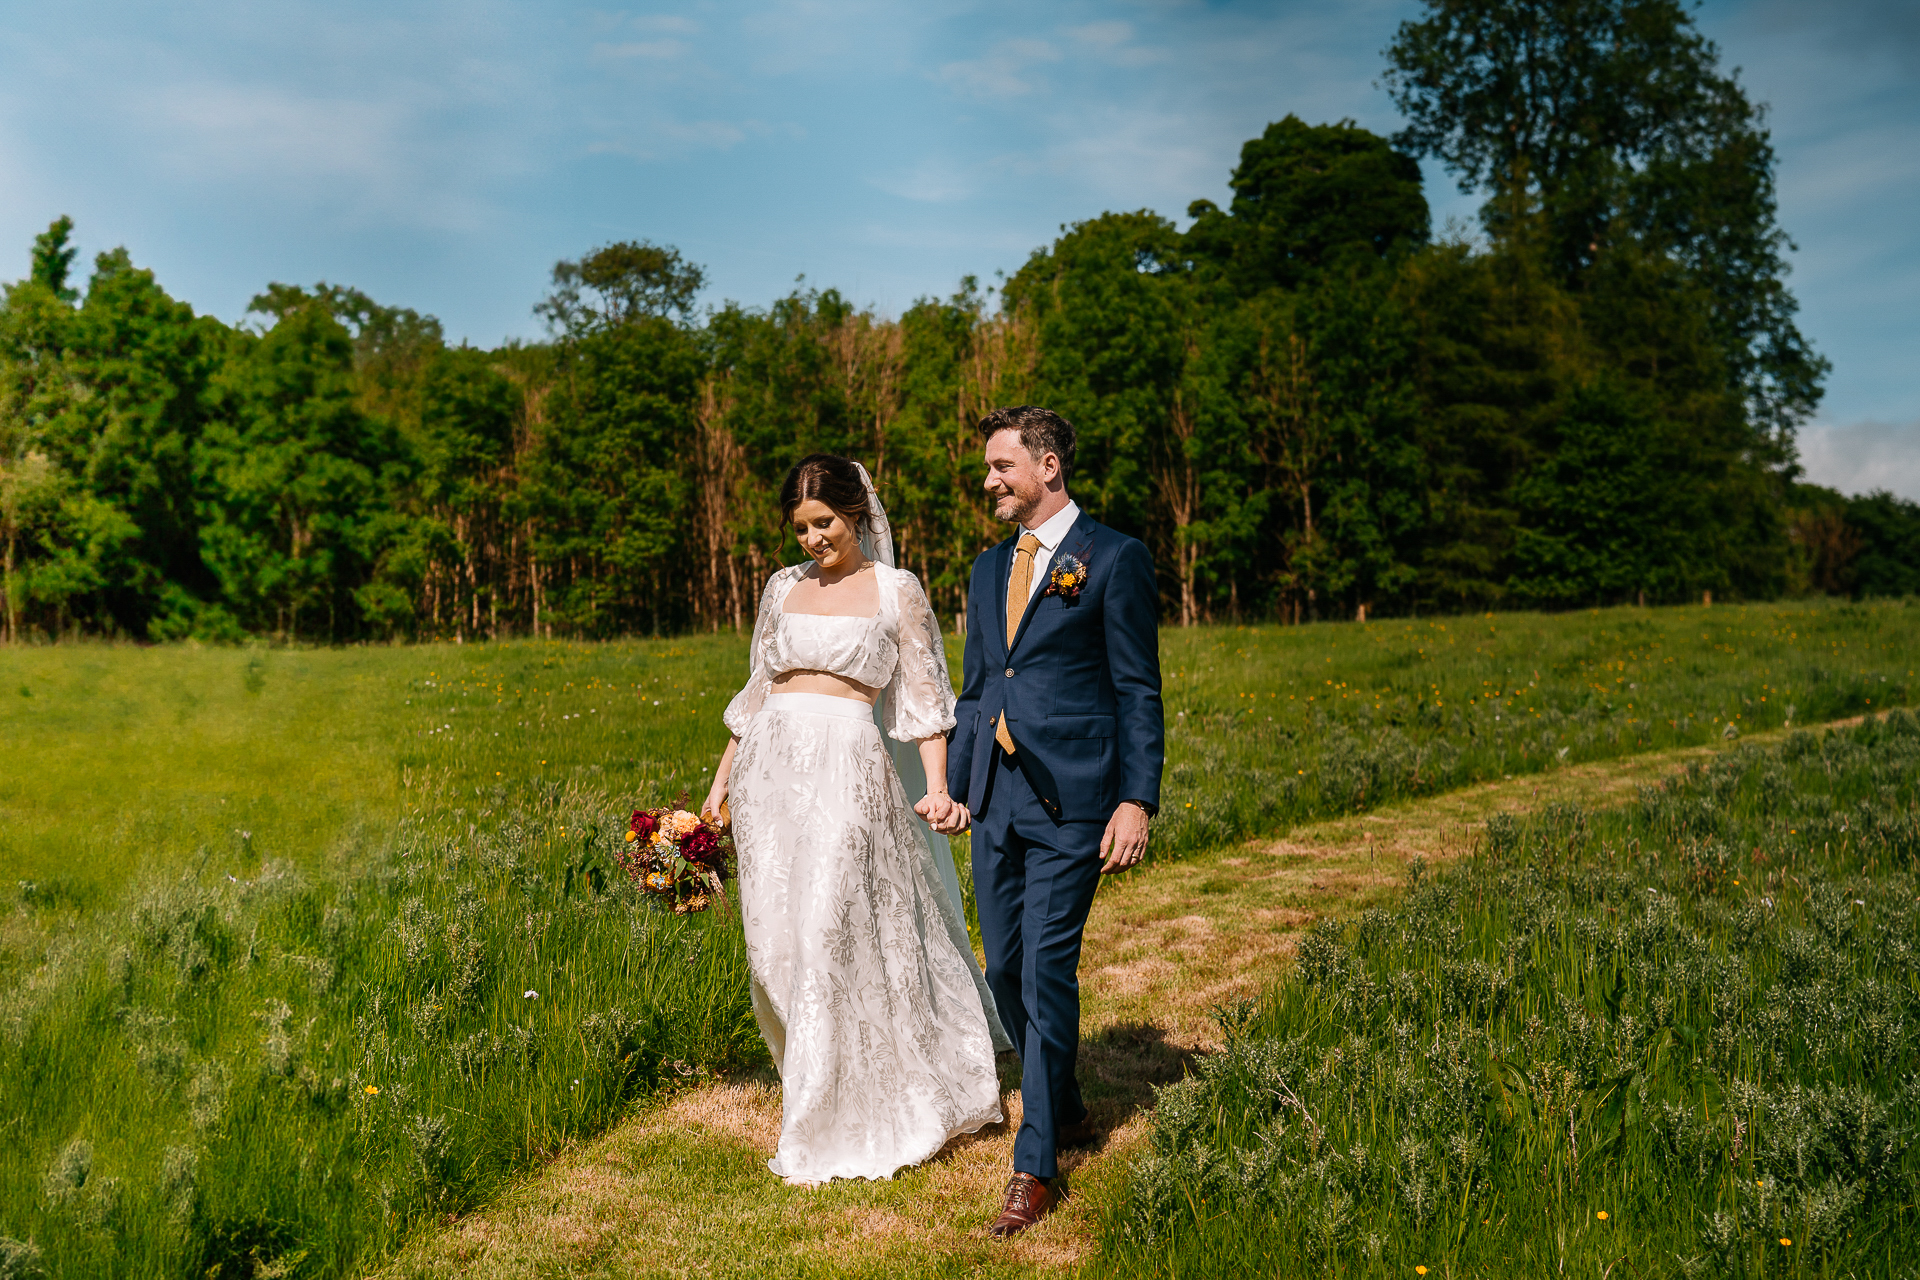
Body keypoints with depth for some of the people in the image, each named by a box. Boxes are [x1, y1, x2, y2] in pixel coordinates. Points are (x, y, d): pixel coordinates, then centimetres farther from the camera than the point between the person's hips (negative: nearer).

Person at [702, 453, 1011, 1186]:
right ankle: (821, 1090, 28)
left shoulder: (896, 590, 4)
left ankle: (824, 1136, 3)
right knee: (778, 943, 5)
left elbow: (925, 698, 1)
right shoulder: (783, 589, 15)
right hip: (771, 768, 5)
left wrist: (937, 788, -11)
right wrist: (723, 776, 16)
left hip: (848, 769, -4)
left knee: (833, 940, -8)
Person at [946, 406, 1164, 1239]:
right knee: (1005, 971, 11)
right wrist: (954, 784, 16)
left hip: (1071, 797, -7)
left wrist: (1137, 800, -12)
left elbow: (1138, 692, -5)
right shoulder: (989, 568, 16)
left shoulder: (1114, 560, -3)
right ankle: (1063, 1112, 32)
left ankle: (1034, 1167, 3)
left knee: (1048, 971, -7)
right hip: (996, 797, 7)